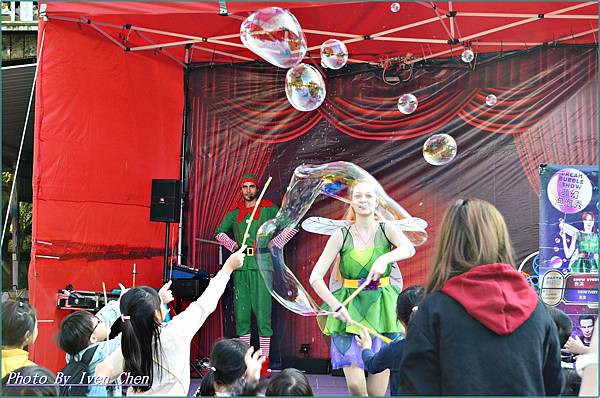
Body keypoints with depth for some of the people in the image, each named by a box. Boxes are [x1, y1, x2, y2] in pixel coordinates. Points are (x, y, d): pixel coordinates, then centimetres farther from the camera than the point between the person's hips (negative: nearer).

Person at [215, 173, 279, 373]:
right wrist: (232, 244, 10)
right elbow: (219, 232, 25)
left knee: (262, 311, -7)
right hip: (241, 265, 4)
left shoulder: (269, 209, 5)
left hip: (261, 265, -4)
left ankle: (264, 362, -3)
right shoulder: (234, 212, 15)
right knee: (241, 311, 4)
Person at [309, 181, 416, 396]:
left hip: (381, 311, 0)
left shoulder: (386, 229, 1)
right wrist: (336, 306, -20)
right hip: (350, 311, 0)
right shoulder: (341, 235, 0)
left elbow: (409, 249, -20)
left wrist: (385, 259, -39)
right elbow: (315, 277, -6)